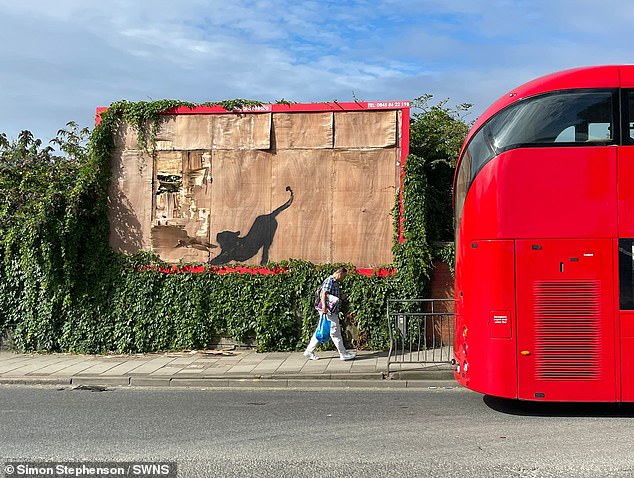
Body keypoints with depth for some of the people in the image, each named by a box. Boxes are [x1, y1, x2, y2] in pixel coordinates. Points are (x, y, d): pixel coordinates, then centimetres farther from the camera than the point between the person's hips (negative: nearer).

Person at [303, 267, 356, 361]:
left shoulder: (335, 282, 18)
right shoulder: (330, 280, -12)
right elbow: (323, 293, -22)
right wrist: (324, 306, -31)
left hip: (332, 311, 10)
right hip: (328, 311, -10)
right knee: (335, 332, -2)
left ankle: (309, 351, 16)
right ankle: (343, 354, 5)